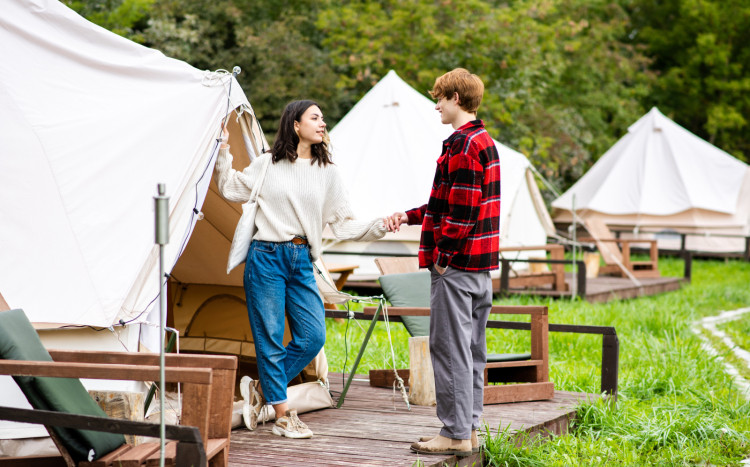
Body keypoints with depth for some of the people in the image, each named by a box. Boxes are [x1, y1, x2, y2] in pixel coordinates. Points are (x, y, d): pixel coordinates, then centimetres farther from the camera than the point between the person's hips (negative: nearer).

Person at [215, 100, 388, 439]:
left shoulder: (327, 172, 10)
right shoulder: (268, 165, 5)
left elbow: (342, 223, 8)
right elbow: (232, 190, 15)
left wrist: (378, 227, -5)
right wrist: (222, 151, 7)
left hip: (301, 261, 3)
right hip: (266, 257, -3)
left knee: (313, 337, -4)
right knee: (270, 338, -2)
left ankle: (264, 389, 17)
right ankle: (282, 416, 6)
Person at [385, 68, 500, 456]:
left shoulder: (462, 145, -15)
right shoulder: (485, 142, 18)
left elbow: (463, 207, -21)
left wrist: (442, 256, -16)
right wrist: (409, 216, 21)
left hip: (456, 264, -10)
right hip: (481, 264, 10)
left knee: (449, 347, -5)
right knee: (471, 348, 13)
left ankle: (455, 434, -2)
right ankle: (469, 429, 18)